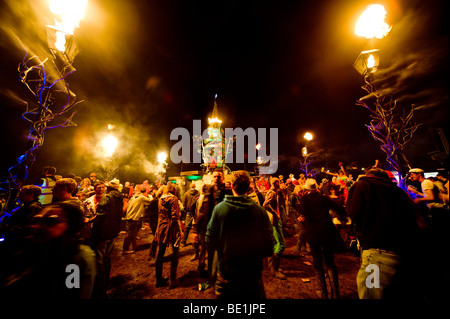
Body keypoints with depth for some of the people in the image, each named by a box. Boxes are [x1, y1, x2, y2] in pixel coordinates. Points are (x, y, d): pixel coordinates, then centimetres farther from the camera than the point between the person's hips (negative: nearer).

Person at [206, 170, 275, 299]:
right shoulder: (260, 211, -17)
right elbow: (268, 249, -12)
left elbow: (210, 242, -11)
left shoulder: (219, 208, -17)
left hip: (225, 275, 0)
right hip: (253, 276, 1)